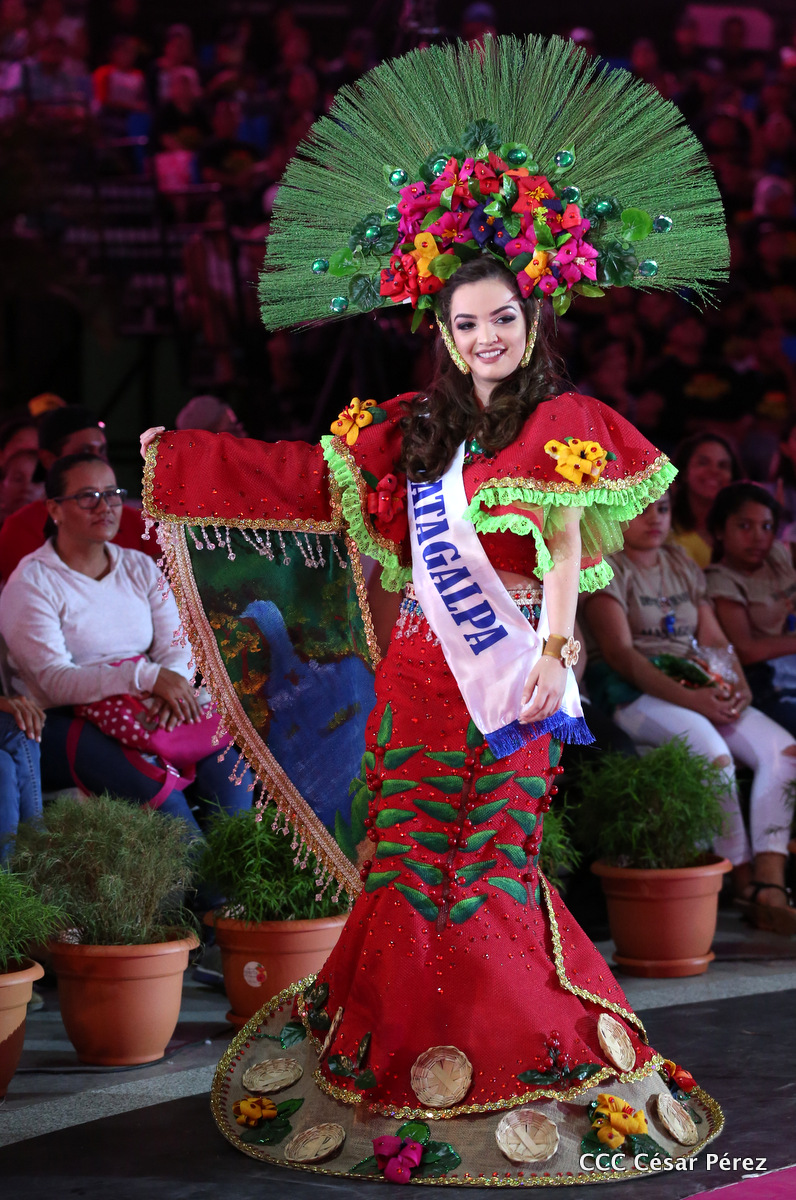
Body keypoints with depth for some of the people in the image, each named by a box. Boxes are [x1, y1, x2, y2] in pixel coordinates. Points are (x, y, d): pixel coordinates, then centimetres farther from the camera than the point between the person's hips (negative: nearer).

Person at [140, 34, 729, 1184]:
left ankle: (503, 1052, 6)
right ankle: (407, 1050, 14)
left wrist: (551, 653, -29)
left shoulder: (563, 423, -3)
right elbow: (301, 473, 20)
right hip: (418, 669, 5)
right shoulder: (411, 429, 13)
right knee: (405, 856, 5)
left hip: (509, 676, -5)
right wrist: (177, 459, 21)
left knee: (490, 861, -4)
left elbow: (565, 544, -15)